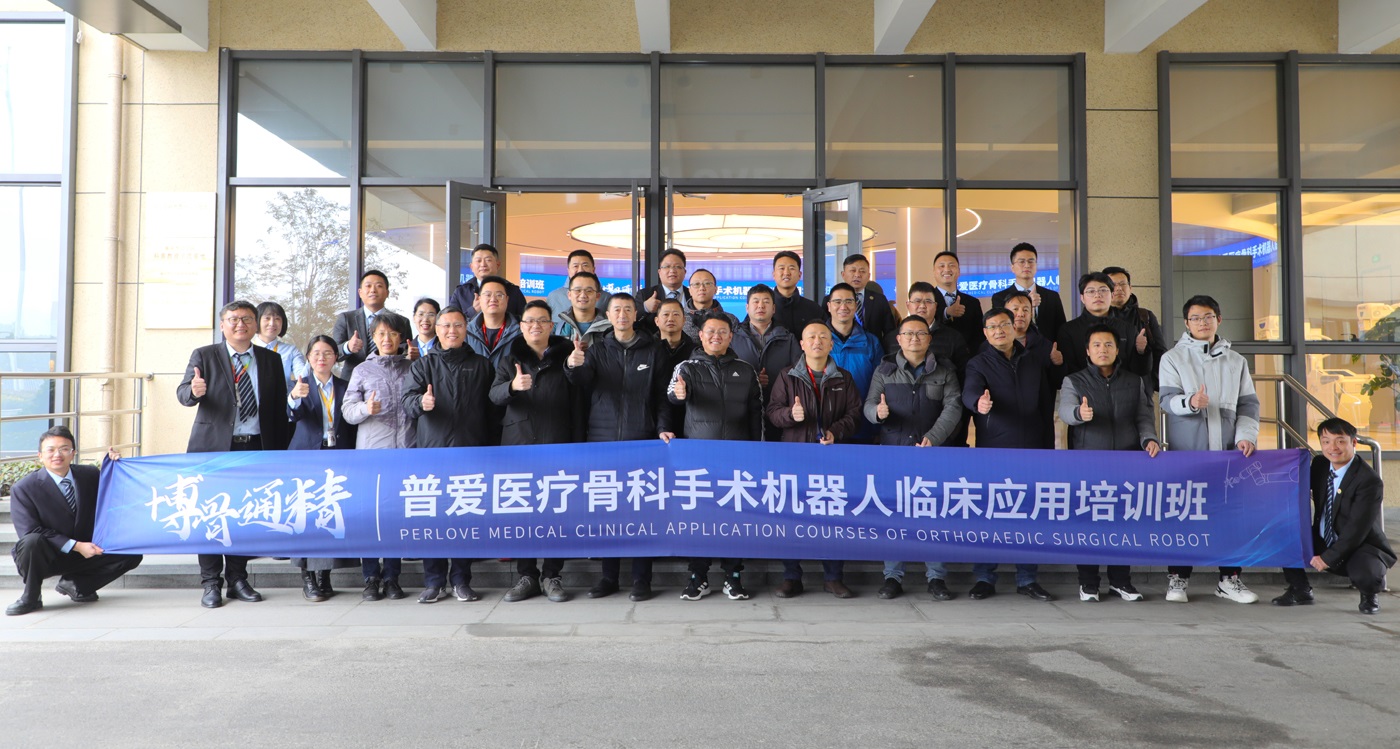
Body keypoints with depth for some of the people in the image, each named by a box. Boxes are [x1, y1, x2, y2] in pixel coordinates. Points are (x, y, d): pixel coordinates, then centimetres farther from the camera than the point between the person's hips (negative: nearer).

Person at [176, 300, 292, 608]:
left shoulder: (271, 360, 10)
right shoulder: (204, 356, 4)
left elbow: (279, 409, 9)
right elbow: (182, 393, -9)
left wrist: (280, 450, 4)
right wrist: (193, 390, -33)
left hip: (255, 448, 2)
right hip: (214, 447, -2)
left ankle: (238, 580, 17)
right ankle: (211, 583, 10)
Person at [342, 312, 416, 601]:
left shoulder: (412, 368, 13)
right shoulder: (363, 370, 10)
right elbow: (348, 410, 4)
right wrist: (365, 408, -15)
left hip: (406, 450, 1)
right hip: (371, 450, -1)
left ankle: (391, 577, 12)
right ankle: (371, 577, 8)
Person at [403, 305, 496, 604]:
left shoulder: (482, 366, 13)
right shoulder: (423, 366, 12)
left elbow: (491, 410, 11)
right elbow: (407, 401, -3)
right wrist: (421, 402, -27)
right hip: (432, 451, 0)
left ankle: (461, 580, 10)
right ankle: (433, 581, 8)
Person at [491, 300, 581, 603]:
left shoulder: (565, 356, 10)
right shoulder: (511, 360, 12)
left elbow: (577, 404, 6)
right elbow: (495, 394, -5)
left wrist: (577, 444, -3)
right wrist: (512, 386, -28)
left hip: (557, 444, -1)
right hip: (518, 444, 1)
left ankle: (551, 575, 7)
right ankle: (526, 575, 10)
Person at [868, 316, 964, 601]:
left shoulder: (944, 371, 8)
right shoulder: (884, 370, 9)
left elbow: (953, 407, -2)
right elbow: (869, 404, 5)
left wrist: (933, 437, -17)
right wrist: (877, 412, -20)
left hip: (933, 451, 0)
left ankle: (936, 577, 11)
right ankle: (893, 577, 9)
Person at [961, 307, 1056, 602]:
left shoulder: (1034, 364, 14)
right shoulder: (979, 364, 3)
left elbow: (1047, 408, 15)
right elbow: (969, 392, -18)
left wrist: (1048, 449, 9)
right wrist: (978, 402, -42)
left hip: (1031, 451, 3)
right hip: (993, 451, -3)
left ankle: (1027, 579, 14)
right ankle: (984, 579, 7)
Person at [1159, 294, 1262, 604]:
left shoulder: (1235, 361, 13)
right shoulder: (1173, 358, 3)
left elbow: (1248, 403, 11)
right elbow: (1167, 399, -8)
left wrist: (1246, 435, -4)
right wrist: (1190, 402, -29)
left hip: (1227, 450, 3)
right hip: (1185, 450, -3)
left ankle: (1229, 578, 14)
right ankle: (1177, 577, 10)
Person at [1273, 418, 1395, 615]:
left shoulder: (1370, 481, -20)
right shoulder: (1319, 464, 1)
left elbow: (1357, 529, -23)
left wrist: (1328, 558, -23)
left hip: (1360, 548, -6)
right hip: (1322, 543, 6)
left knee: (1365, 574, -37)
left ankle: (1368, 597, 4)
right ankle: (1300, 590, 7)